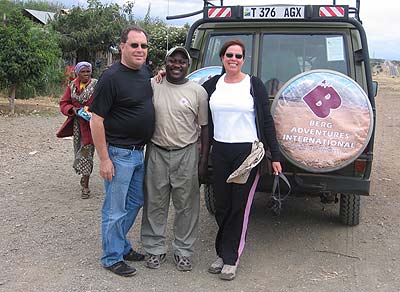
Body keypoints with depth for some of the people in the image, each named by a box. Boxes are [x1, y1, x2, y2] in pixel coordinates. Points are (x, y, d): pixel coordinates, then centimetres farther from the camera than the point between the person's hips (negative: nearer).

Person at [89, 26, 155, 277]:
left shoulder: (146, 71, 6)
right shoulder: (112, 77, -17)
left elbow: (153, 94, 29)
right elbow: (96, 120, -17)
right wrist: (104, 159, -18)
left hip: (139, 152, 8)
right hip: (119, 153, -8)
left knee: (135, 203, 18)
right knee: (116, 209, 4)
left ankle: (122, 246, 35)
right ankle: (112, 258, 19)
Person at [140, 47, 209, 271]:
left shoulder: (198, 91, 0)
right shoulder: (152, 86, 3)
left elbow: (204, 127, 4)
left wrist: (204, 160, 0)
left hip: (186, 154, -1)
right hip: (156, 152, 1)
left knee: (186, 206, 6)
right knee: (155, 204, 9)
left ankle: (183, 251, 20)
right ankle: (155, 249, 23)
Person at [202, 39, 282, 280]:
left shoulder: (254, 84, -1)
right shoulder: (213, 84, 8)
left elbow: (267, 121, -1)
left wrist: (275, 156, -4)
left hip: (247, 151, -3)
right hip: (220, 151, 4)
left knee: (240, 205, 1)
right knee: (222, 205, 10)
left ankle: (231, 258, 11)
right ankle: (222, 253, 25)